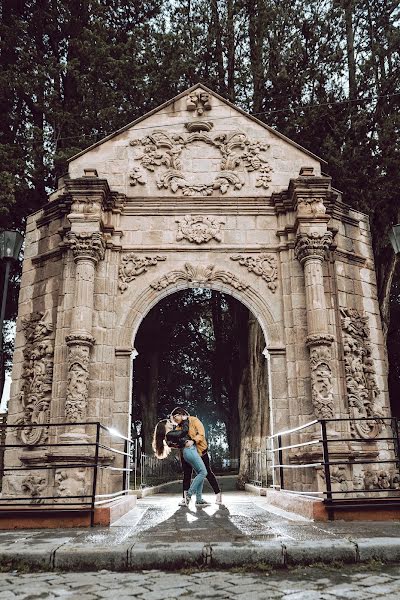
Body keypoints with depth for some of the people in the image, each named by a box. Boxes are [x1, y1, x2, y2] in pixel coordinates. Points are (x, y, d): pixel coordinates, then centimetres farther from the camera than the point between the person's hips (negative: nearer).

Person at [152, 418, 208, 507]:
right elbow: (185, 430, -12)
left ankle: (199, 500, 3)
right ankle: (189, 494, -14)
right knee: (203, 472, -15)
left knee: (200, 474, 6)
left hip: (191, 450, 10)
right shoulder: (169, 434, -8)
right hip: (189, 450, -10)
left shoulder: (171, 434, 21)